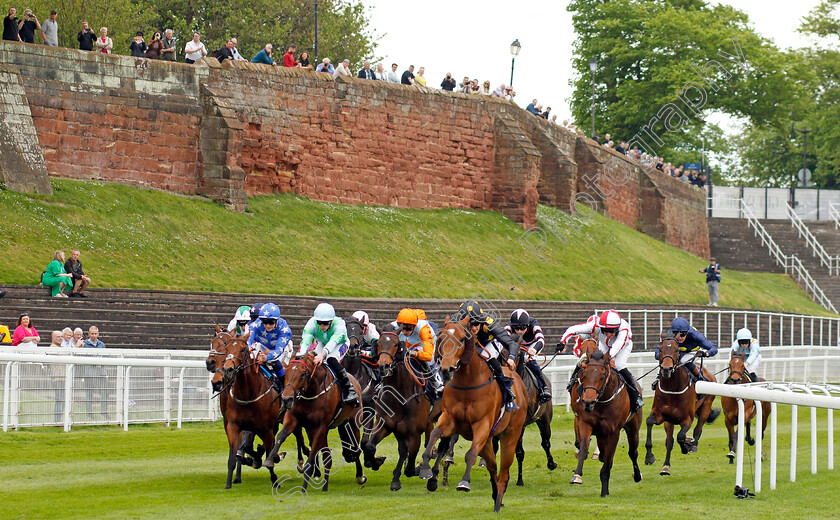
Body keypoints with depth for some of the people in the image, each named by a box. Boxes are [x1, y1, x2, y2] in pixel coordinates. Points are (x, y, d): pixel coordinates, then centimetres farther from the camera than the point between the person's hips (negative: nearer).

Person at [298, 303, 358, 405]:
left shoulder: (339, 324, -37)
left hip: (340, 344, -4)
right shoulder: (312, 323, -28)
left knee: (331, 359, -35)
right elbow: (305, 341, -40)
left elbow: (333, 341, -53)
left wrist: (322, 354, -71)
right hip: (322, 344, 4)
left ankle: (349, 389, -28)